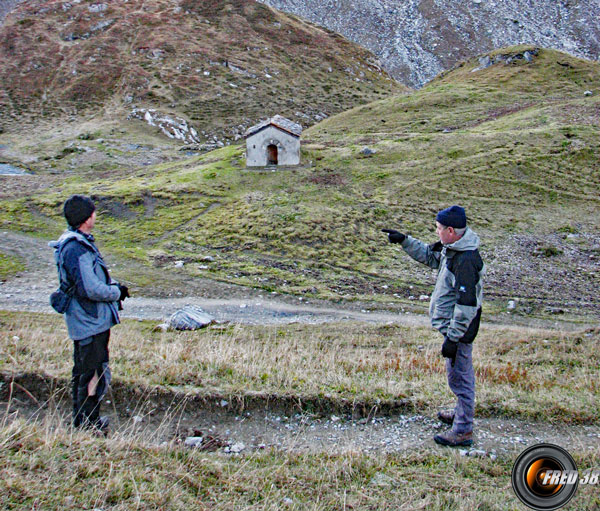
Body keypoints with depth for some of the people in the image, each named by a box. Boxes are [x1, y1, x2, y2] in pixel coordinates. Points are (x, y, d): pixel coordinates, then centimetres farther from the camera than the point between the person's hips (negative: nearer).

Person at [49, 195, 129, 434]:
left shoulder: (76, 242, 10)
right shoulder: (77, 248, -23)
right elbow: (91, 289, -27)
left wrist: (113, 286, 7)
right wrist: (117, 292, -11)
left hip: (84, 322, 11)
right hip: (91, 323, -11)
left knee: (83, 372, 20)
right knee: (93, 375, 0)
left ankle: (81, 420, 34)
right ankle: (88, 425, 12)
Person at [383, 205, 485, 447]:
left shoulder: (466, 261, -28)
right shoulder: (450, 247, 2)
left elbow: (466, 304, -28)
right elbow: (429, 255, 23)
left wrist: (452, 338, -25)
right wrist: (404, 241, 15)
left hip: (459, 329, -10)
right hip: (454, 326, 10)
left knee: (459, 376, 1)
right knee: (462, 373, 25)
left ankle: (463, 431, 13)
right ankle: (462, 413, 43)